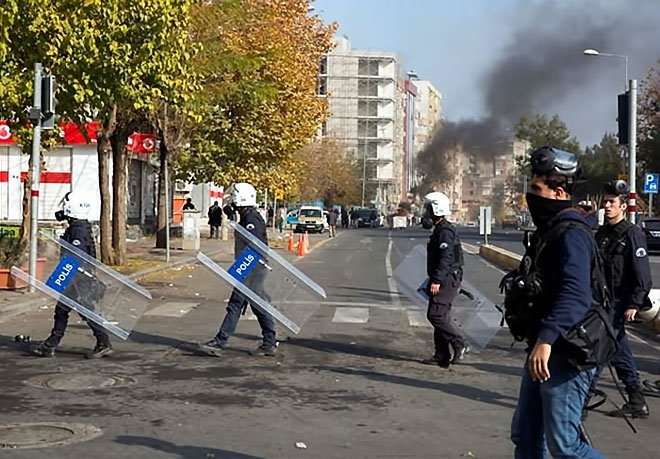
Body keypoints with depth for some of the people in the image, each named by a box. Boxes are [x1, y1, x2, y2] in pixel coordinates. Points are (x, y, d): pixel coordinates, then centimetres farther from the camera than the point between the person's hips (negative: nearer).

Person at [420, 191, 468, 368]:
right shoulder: (440, 230, 18)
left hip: (447, 281, -11)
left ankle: (459, 344, -6)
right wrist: (435, 280, 25)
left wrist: (436, 280, -26)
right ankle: (442, 356, 12)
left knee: (436, 315, -12)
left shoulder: (445, 231, -15)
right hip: (444, 281, 11)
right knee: (441, 317, 10)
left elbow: (446, 258, -24)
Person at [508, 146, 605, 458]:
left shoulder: (571, 234, -19)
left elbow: (575, 295, -34)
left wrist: (546, 338, -43)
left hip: (565, 354, -10)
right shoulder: (549, 230, 14)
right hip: (542, 351, 10)